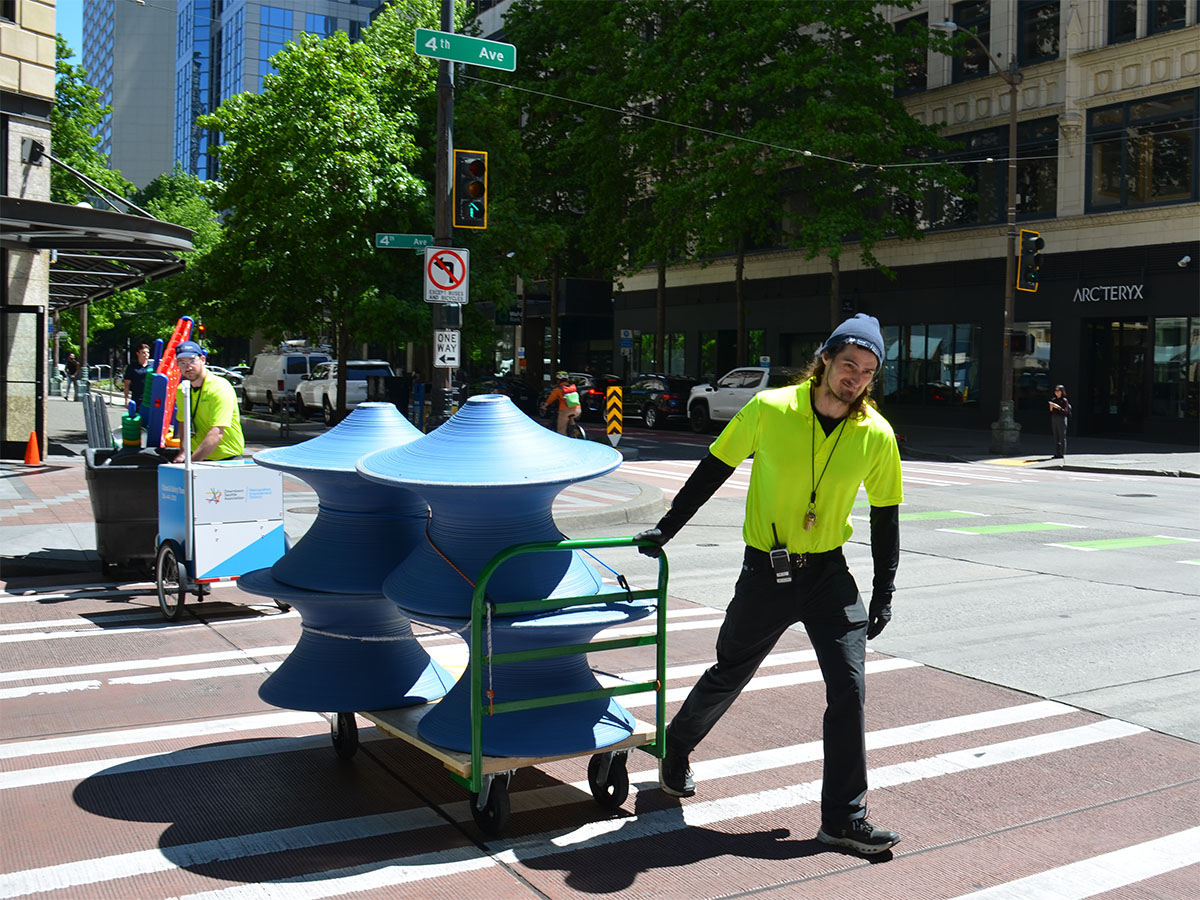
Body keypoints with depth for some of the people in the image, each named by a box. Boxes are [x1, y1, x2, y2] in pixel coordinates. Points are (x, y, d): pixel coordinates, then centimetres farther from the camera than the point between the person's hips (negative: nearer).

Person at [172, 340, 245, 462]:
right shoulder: (181, 390, 8)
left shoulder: (220, 388, -14)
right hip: (197, 455, 5)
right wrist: (183, 453, 3)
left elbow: (217, 433, -22)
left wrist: (191, 462, -27)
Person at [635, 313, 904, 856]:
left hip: (829, 573, 2)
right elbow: (712, 471, -1)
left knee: (849, 688, -5)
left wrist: (884, 593, 4)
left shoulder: (876, 435, -7)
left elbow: (885, 516, 5)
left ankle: (844, 818, 9)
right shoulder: (770, 409, -13)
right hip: (765, 572, -1)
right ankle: (676, 750, 41)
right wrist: (666, 529, 3)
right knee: (728, 676, 12)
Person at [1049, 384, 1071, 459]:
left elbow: (1065, 412, -11)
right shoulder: (1053, 400, 12)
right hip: (1054, 419, 6)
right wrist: (1051, 408, -5)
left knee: (1062, 437, -4)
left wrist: (1058, 407, -22)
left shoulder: (1064, 400, -5)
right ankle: (1057, 453, 9)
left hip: (1061, 419, -6)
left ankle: (1062, 454, -3)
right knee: (1056, 437, 6)